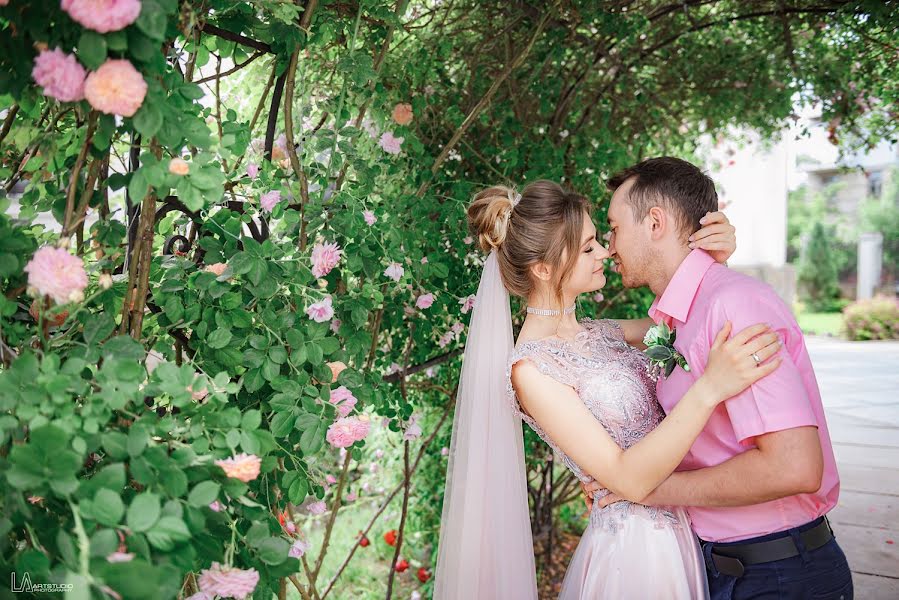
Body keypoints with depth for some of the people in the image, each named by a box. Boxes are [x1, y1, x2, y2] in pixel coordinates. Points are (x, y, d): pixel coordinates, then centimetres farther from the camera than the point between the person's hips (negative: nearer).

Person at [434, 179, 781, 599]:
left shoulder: (600, 334, 3)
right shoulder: (529, 369, -19)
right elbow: (629, 479, -24)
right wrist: (710, 388, -33)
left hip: (677, 530, 8)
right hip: (636, 551, -8)